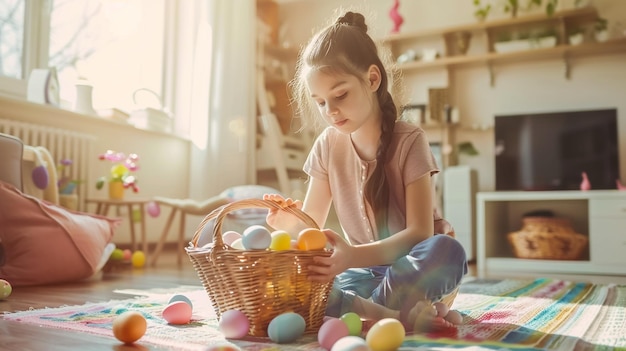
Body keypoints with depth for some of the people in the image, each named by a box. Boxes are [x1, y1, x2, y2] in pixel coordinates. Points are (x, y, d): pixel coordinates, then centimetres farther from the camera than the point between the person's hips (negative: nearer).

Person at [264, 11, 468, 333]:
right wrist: (293, 223, -25)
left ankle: (358, 309, -22)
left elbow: (419, 232, -21)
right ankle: (392, 314, -28)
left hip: (409, 268, -3)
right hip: (363, 271, 4)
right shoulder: (328, 145, 0)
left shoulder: (409, 141, -13)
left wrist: (353, 256, -38)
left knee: (446, 252, -37)